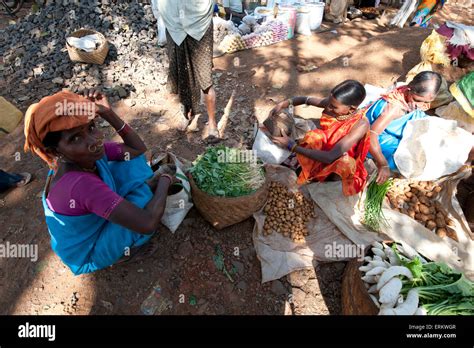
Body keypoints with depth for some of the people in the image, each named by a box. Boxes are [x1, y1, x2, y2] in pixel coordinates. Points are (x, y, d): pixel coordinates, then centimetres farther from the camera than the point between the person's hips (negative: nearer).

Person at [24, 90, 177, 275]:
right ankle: (131, 245, 6)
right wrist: (165, 181, -26)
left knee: (132, 163, 2)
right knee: (145, 193, -21)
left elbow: (138, 149, -6)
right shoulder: (81, 184, -41)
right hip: (89, 254, -7)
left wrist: (108, 113, -19)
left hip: (94, 223, 7)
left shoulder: (87, 156, -17)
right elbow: (148, 224, -43)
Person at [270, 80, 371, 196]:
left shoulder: (361, 124, -32)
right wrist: (284, 103, -21)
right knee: (313, 135, -29)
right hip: (320, 151, 4)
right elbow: (307, 99, 0)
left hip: (338, 164, -4)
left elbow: (330, 157, -39)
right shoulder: (332, 103, -18)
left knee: (345, 163, -40)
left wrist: (292, 146, -38)